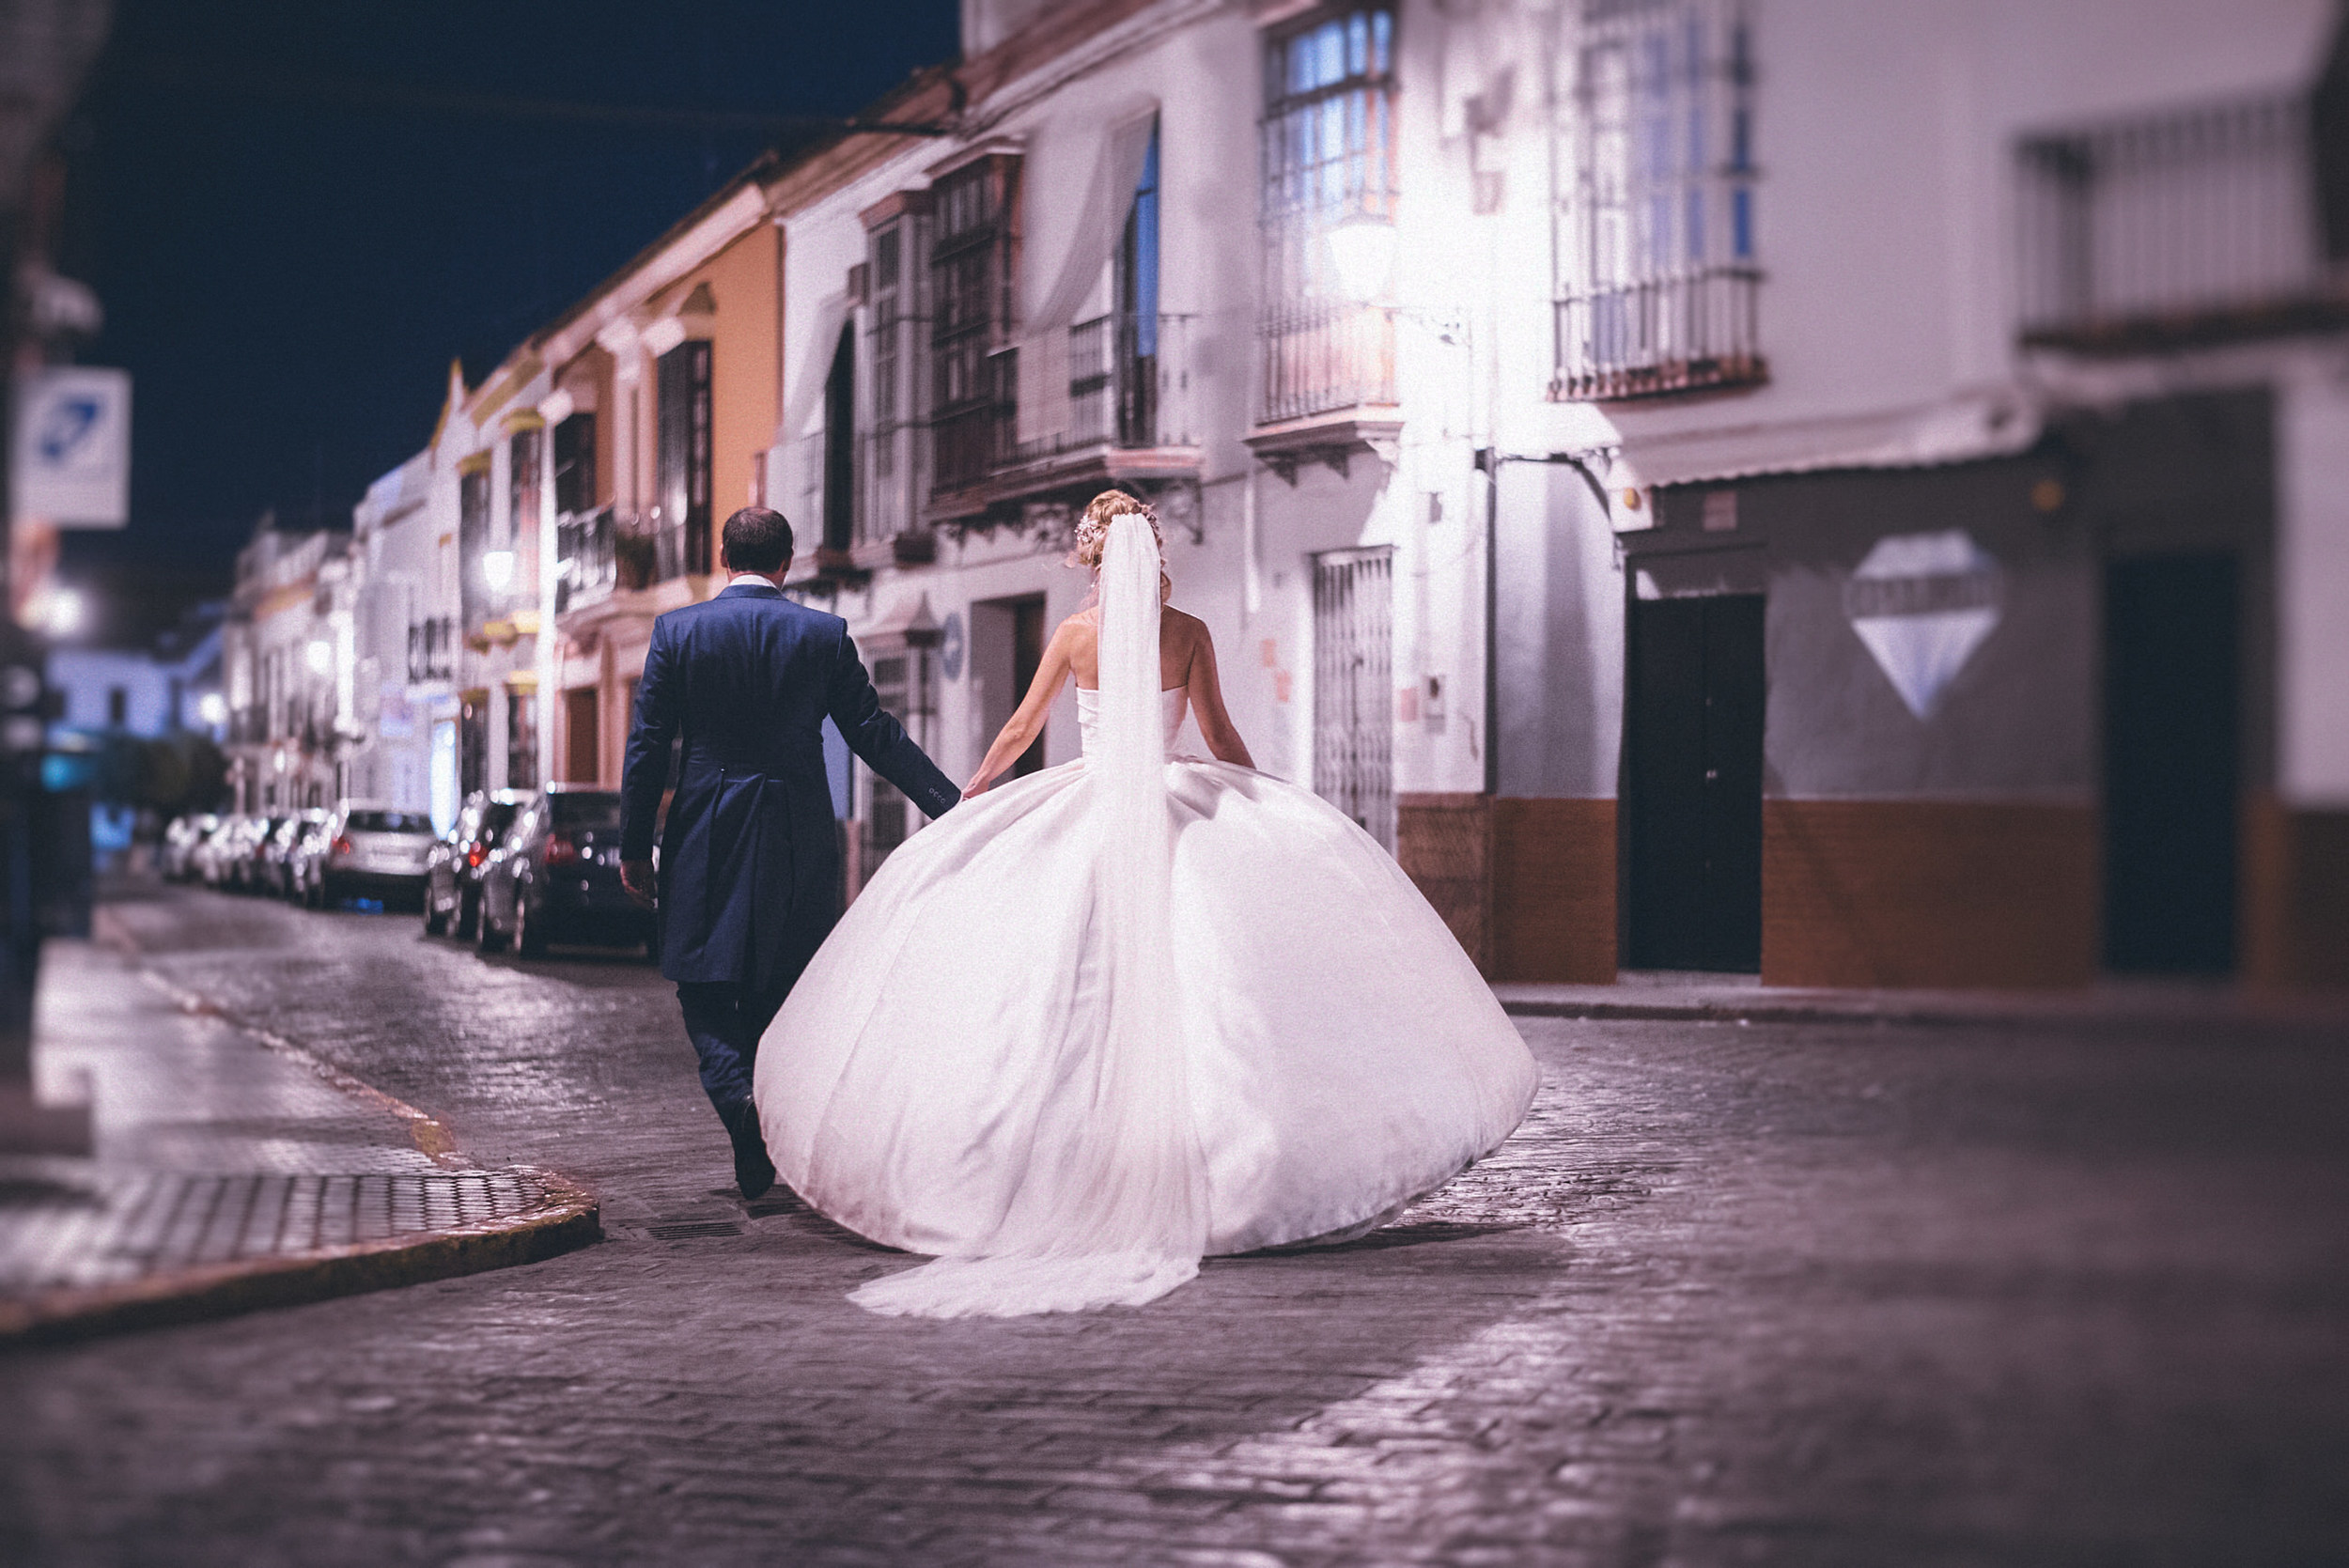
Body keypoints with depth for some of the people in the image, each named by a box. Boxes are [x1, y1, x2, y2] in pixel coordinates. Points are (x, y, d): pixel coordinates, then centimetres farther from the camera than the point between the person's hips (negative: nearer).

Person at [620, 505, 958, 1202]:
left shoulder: (677, 630, -2)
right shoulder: (825, 635, -1)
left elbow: (647, 745, -2)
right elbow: (877, 735, 0)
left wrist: (634, 845, 6)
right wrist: (952, 805, 6)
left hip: (704, 837, -1)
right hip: (796, 837, 1)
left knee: (703, 989, 9)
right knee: (777, 990, 11)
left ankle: (738, 1095, -18)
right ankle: (766, 1148, 13)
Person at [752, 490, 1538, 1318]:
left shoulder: (1075, 634, 1)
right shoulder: (1188, 633, 1)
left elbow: (1017, 734, 8)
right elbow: (1221, 738, 4)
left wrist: (965, 800, 25)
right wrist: (1270, 809, 20)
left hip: (1085, 811, 0)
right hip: (1172, 808, 0)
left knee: (1070, 992, 6)